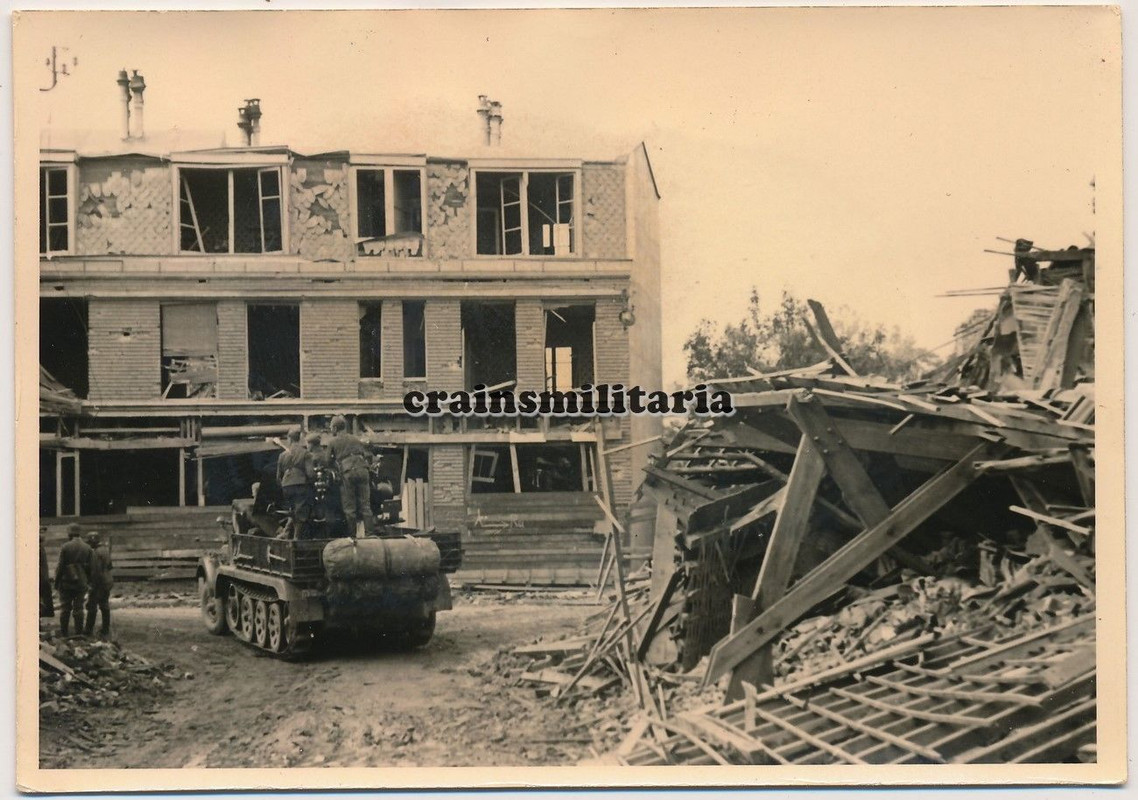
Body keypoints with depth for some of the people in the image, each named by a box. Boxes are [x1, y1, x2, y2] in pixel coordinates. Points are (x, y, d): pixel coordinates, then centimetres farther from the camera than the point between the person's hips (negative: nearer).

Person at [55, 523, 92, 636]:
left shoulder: (65, 547, -9)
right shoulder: (87, 548, 3)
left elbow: (60, 567, -9)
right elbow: (90, 567, 5)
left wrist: (56, 582, -1)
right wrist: (88, 581, 14)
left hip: (66, 582, -3)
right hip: (81, 583, 3)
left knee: (65, 608, 4)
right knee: (78, 608, 6)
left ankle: (63, 633, 6)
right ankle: (79, 632, 4)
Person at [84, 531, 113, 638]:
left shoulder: (96, 553, -18)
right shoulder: (105, 550, 11)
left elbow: (96, 570, -22)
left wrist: (92, 585, -18)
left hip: (98, 583, -9)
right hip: (107, 582, 9)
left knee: (92, 606, -2)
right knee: (105, 606, 12)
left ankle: (89, 630, 2)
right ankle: (106, 630, 15)